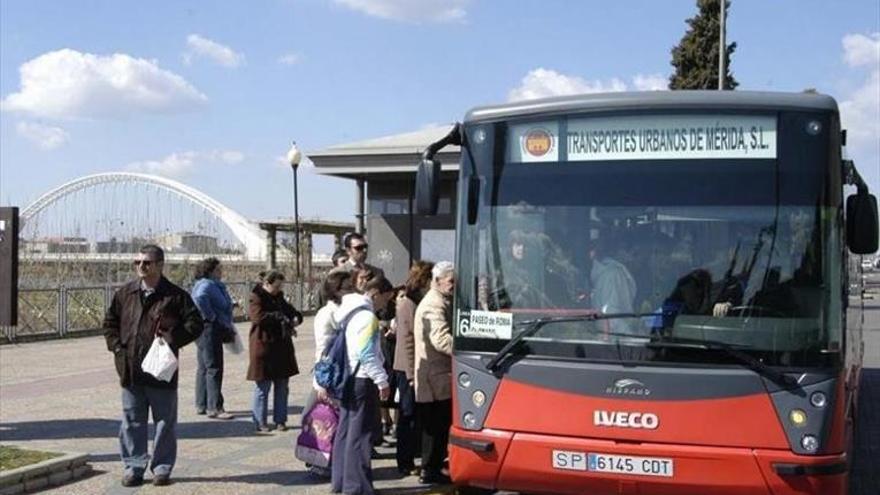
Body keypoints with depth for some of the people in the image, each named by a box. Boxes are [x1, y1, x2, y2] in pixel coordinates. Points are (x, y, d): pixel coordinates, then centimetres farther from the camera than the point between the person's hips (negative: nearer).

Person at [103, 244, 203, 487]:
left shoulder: (175, 296, -4)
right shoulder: (125, 293, 8)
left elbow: (195, 323, -4)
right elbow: (110, 322, 17)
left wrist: (172, 340, -15)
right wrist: (117, 347, 3)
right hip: (130, 371, 3)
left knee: (165, 421, 6)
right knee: (132, 421, 8)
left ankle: (162, 468, 17)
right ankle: (133, 467, 19)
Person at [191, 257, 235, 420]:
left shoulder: (214, 285, 17)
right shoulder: (206, 285, -14)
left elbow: (223, 307, 27)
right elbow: (200, 298, -36)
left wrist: (228, 326, 15)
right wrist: (211, 317, -25)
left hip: (214, 331, 11)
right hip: (208, 329, -11)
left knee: (204, 368, 14)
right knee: (214, 368, -10)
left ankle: (201, 405, 21)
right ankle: (214, 408, -9)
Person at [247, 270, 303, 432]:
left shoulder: (278, 298, 15)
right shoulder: (256, 299, -8)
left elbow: (291, 311, 23)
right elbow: (258, 316, -24)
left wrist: (296, 318, 0)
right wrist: (280, 317, -26)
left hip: (282, 347, 7)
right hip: (263, 346, -7)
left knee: (282, 386, 9)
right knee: (263, 387, -1)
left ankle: (280, 420, 16)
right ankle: (260, 423, 6)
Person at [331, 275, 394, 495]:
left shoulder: (349, 312, 13)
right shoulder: (367, 316, -16)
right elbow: (367, 355, -21)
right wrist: (382, 380, -17)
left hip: (347, 378, 10)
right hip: (362, 380, -10)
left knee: (345, 430, 14)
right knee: (360, 434, -5)